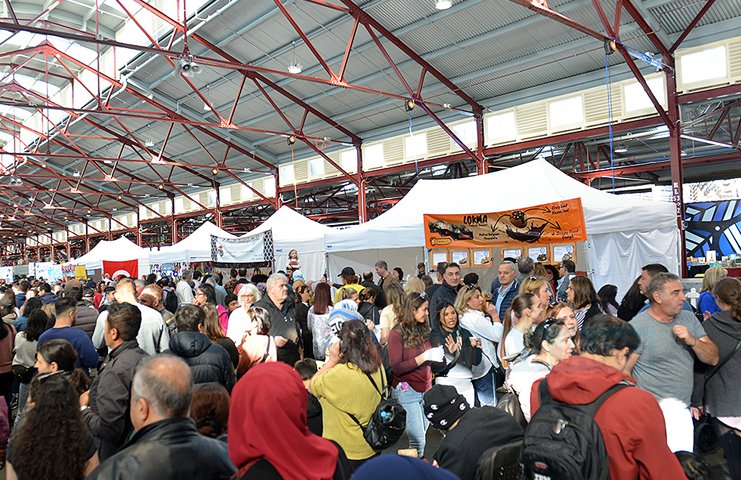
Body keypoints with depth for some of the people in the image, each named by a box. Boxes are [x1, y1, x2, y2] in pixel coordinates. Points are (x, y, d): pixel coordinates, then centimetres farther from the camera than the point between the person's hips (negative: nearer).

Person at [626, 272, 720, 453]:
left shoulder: (689, 318, 8)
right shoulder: (638, 326, -12)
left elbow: (713, 358, 7)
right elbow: (622, 373, -12)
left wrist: (692, 341, -11)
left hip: (682, 411, 6)